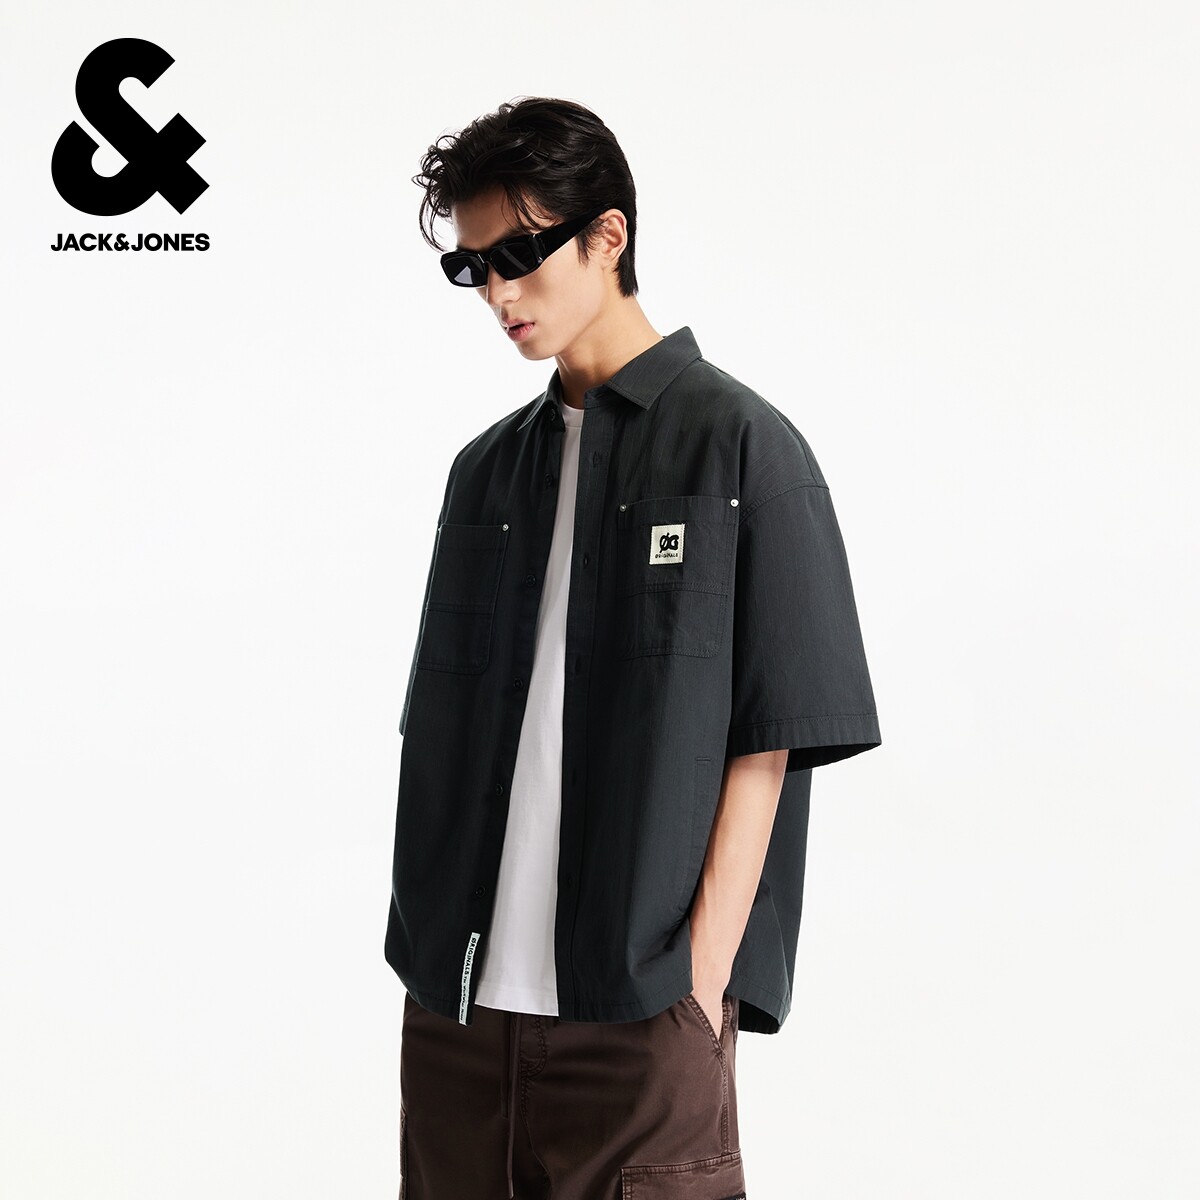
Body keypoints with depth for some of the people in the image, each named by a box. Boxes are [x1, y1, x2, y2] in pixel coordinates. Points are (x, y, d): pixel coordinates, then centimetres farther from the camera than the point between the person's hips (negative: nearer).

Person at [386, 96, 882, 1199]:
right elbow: (438, 733, 15)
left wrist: (703, 984, -11)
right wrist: (422, 952, 7)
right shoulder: (487, 469, 14)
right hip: (454, 1004, 5)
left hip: (639, 1017, -5)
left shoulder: (740, 445, -2)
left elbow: (766, 742, -6)